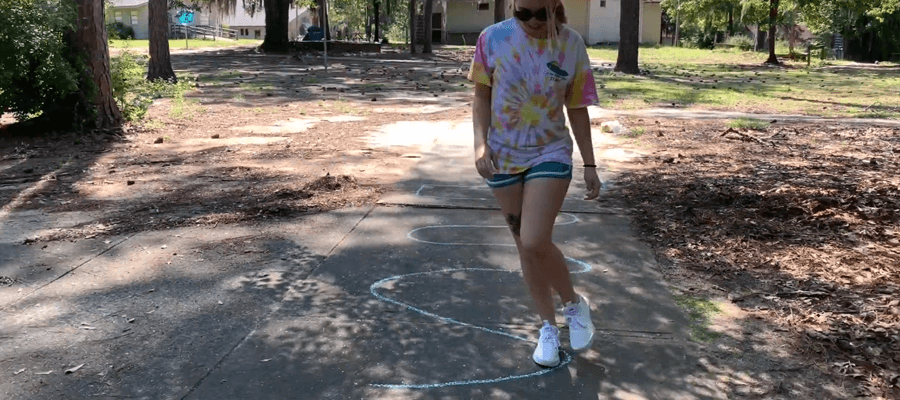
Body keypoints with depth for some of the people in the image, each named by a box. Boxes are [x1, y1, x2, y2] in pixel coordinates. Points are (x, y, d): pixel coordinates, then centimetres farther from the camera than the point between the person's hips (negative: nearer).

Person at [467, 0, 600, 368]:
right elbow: (482, 97, 0)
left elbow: (577, 109, 0)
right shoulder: (494, 38, -9)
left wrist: (589, 164, 2)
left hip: (551, 153, -2)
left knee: (535, 243, -16)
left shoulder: (572, 45, -8)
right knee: (525, 245, 8)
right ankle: (548, 327, 26)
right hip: (503, 156, 2)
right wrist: (481, 143, -13)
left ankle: (574, 304, 14)